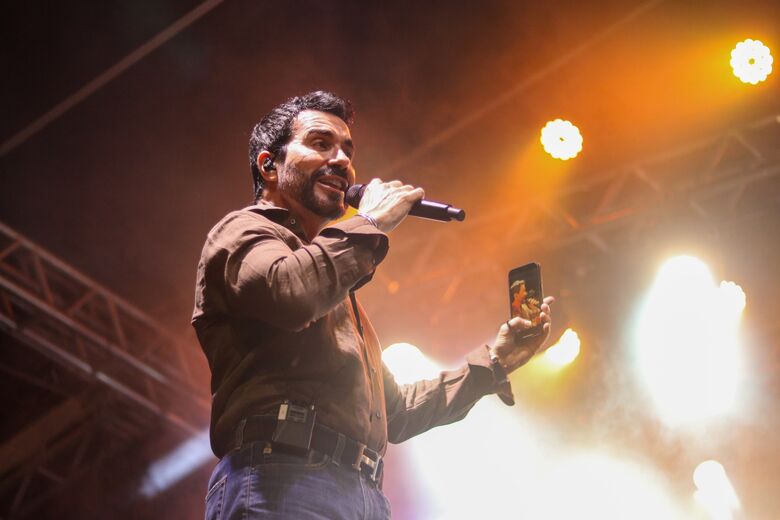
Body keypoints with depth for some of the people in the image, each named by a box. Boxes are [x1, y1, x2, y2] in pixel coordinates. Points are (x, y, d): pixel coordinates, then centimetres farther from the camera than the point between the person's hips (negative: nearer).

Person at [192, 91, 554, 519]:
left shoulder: (332, 286, 32)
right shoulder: (244, 231, 8)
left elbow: (394, 411, 34)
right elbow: (288, 293, -18)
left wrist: (492, 361, 27)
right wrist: (370, 223, -2)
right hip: (283, 480, -8)